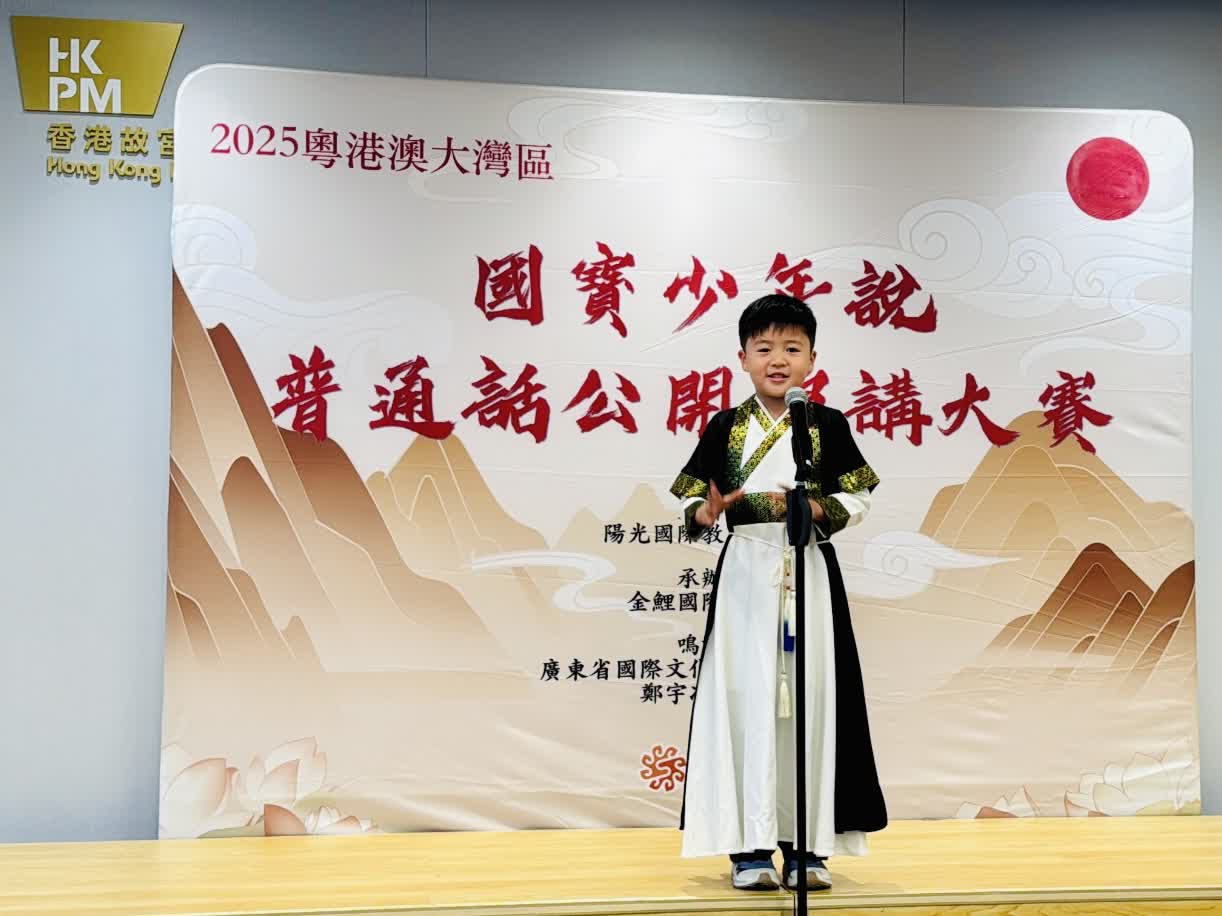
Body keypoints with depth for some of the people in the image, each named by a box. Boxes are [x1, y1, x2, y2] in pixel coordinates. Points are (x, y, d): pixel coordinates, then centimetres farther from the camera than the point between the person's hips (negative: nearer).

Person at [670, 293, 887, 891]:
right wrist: (706, 512, -18)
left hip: (809, 572, 0)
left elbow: (858, 500, 3)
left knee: (809, 698, 1)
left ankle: (807, 845, 9)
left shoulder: (827, 425, 4)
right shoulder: (725, 427, 4)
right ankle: (749, 845, 4)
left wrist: (815, 509, -16)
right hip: (746, 572, 0)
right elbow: (691, 502, 4)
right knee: (745, 698, -2)